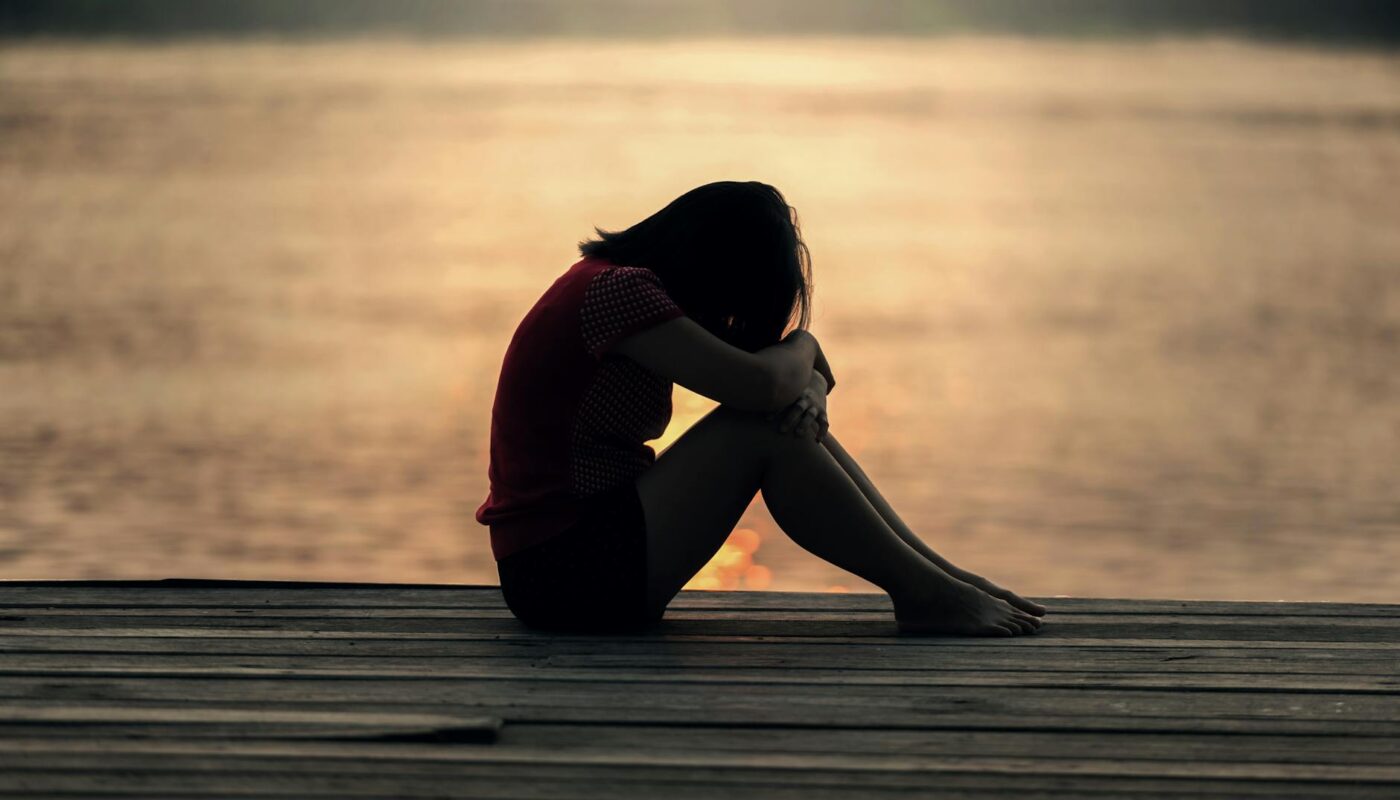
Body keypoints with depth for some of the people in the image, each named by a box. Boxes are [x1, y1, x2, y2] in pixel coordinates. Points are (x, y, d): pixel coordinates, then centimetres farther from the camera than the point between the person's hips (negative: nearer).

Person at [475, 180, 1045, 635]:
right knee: (759, 431, -17)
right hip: (565, 573, -10)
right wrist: (802, 347, -2)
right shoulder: (618, 290, -17)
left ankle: (937, 574, 2)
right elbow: (759, 384, -25)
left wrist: (806, 386, -9)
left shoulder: (619, 281, 14)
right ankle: (923, 593, -9)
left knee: (794, 415, 4)